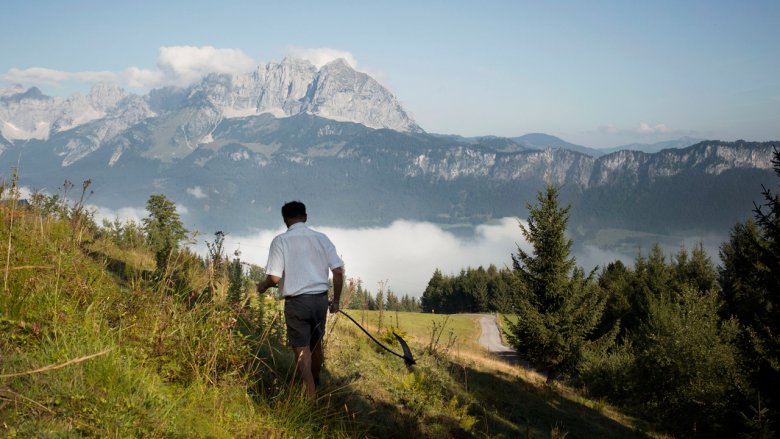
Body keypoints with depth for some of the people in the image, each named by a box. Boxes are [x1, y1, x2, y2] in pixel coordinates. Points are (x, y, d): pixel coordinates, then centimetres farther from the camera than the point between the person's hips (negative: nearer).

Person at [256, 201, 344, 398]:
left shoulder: (280, 241, -8)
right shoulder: (321, 238, 3)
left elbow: (274, 277, -13)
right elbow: (338, 271, 0)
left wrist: (262, 286, 9)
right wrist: (336, 300, 12)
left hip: (296, 301, -4)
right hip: (320, 299, 4)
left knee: (302, 350, 2)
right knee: (316, 344, 23)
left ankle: (311, 397, 2)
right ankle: (315, 383, 43)